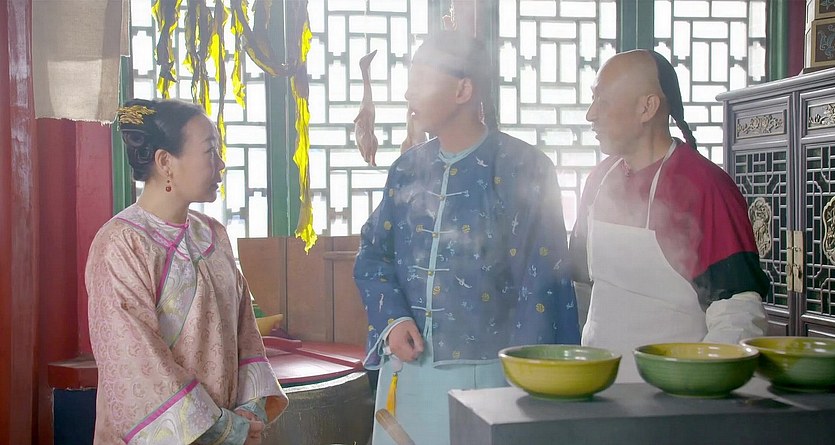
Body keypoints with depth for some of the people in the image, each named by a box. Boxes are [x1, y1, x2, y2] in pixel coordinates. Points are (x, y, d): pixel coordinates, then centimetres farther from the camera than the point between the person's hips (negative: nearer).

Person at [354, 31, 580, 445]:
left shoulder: (524, 169, -8)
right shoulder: (408, 168, 8)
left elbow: (541, 282, -10)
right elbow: (373, 252, 13)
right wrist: (392, 319, -5)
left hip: (483, 371, -5)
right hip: (406, 368, 5)